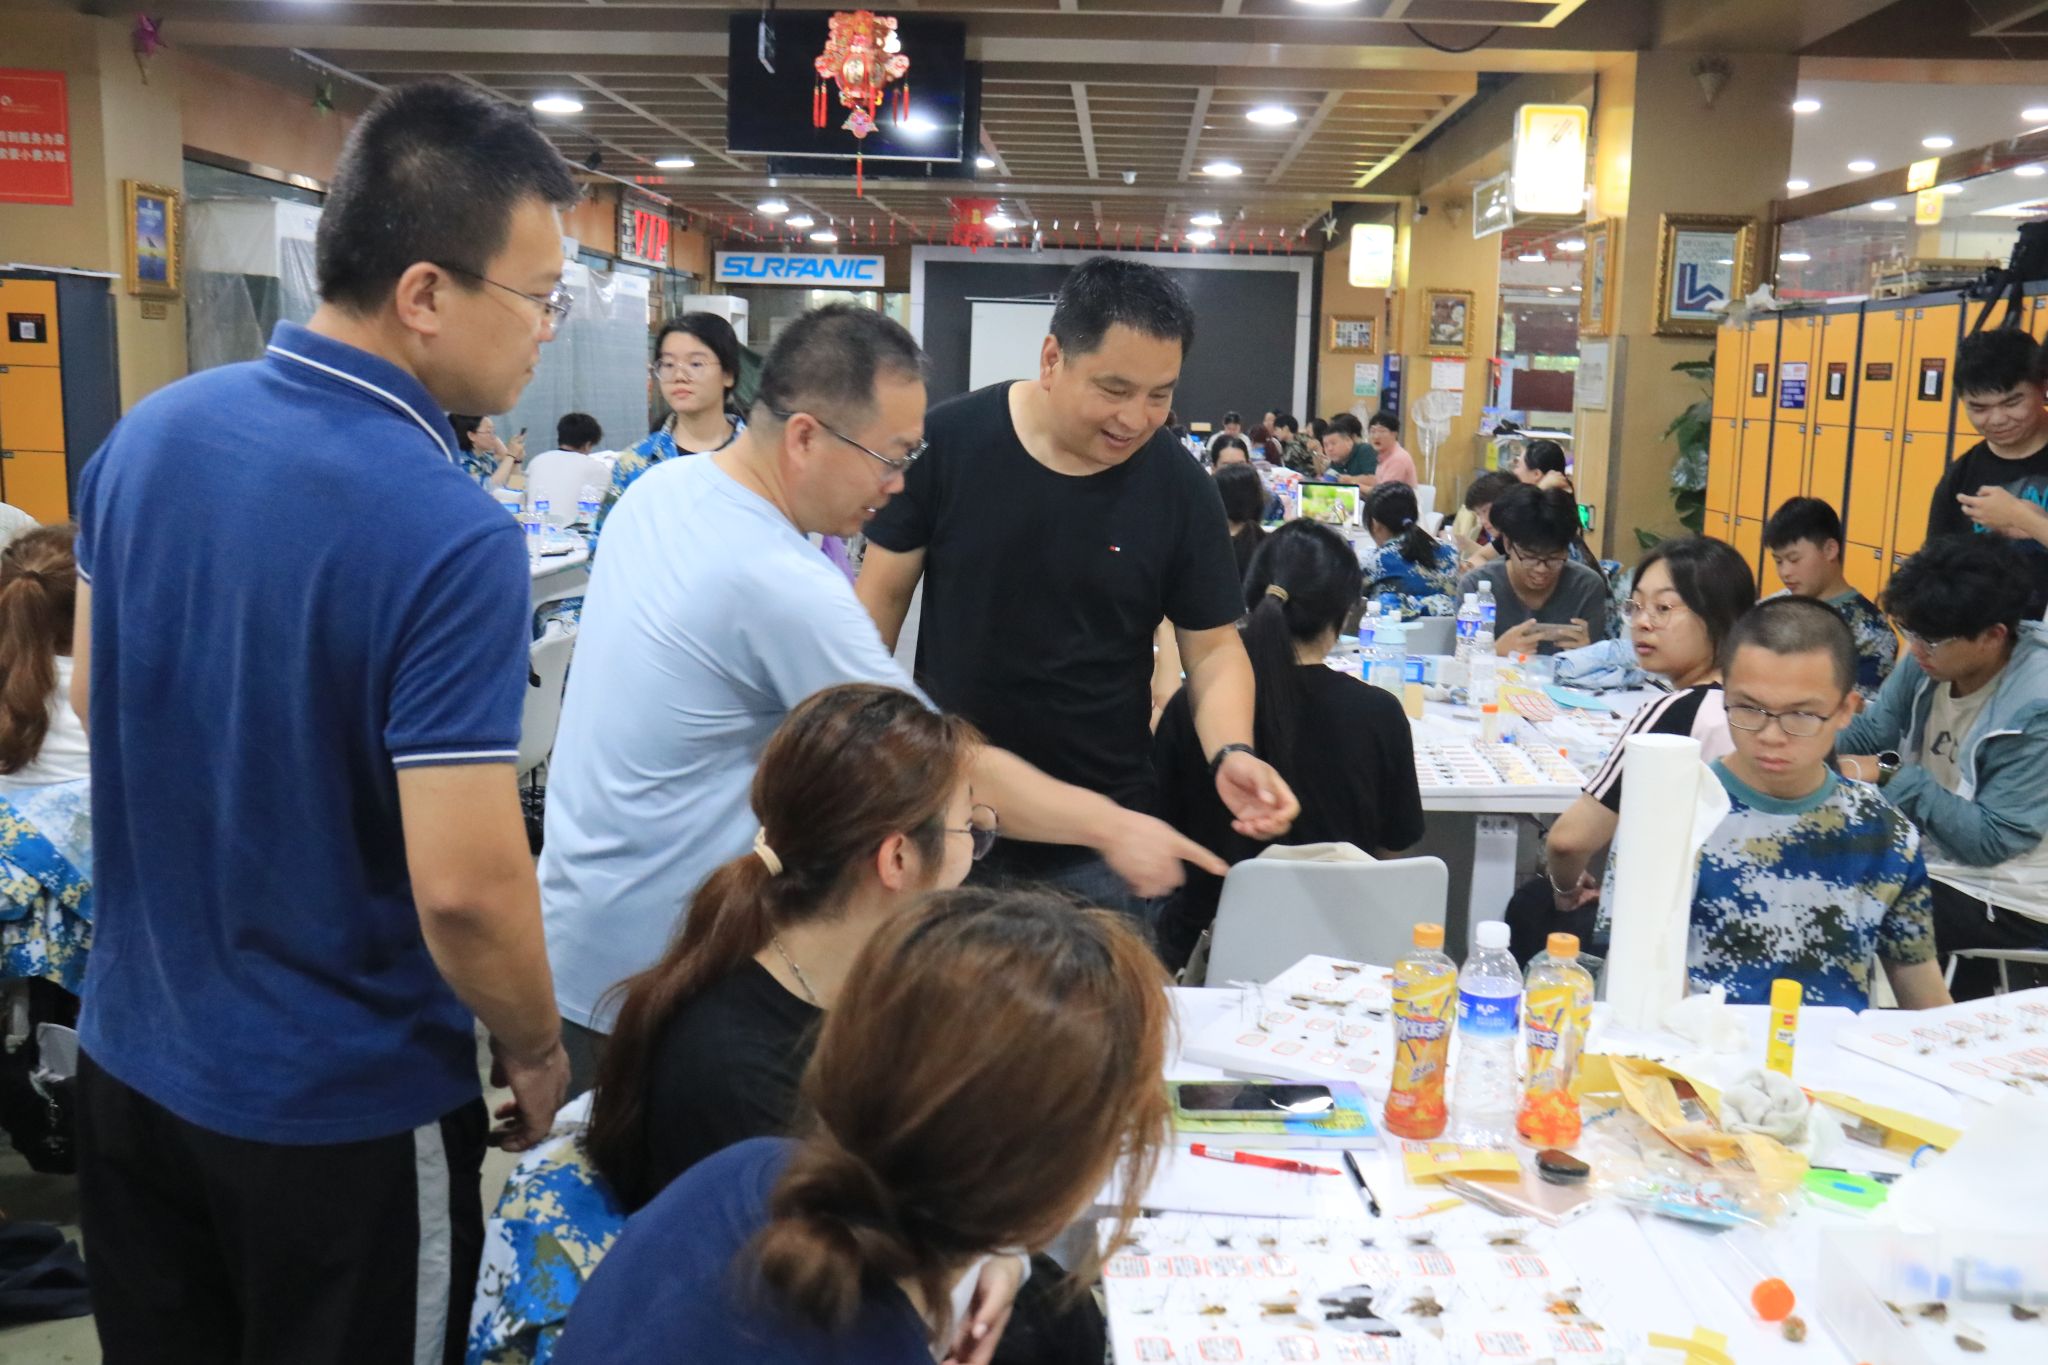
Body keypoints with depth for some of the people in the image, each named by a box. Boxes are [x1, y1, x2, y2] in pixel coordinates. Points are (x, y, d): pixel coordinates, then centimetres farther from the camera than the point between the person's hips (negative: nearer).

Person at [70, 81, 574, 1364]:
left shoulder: (145, 434, -4)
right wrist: (535, 1047, -10)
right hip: (338, 1105, -6)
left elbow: (96, 701, 8)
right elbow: (465, 886, -28)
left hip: (130, 1054, 6)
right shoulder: (453, 536, -27)